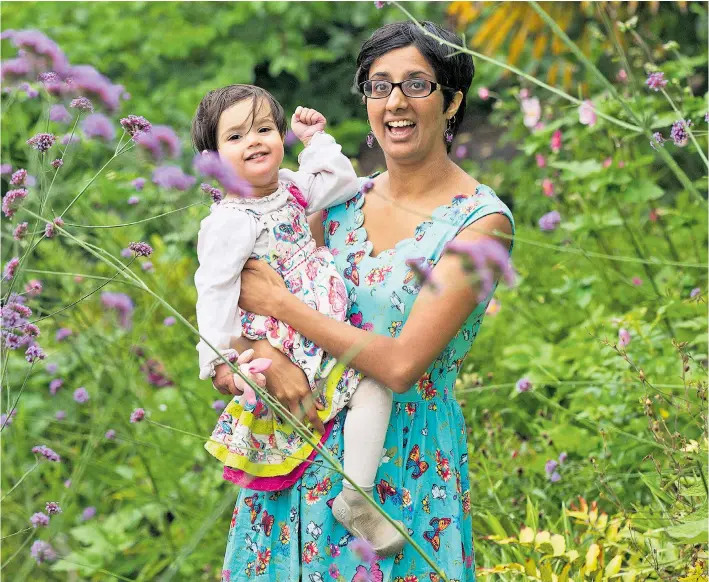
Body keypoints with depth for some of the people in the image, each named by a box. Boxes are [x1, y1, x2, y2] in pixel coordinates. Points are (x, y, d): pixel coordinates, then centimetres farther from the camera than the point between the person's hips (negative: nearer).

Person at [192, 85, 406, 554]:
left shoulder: (290, 187, 6)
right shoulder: (230, 221, -19)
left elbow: (341, 183, 18)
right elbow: (215, 291, -22)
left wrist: (317, 140, 8)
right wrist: (221, 358, -27)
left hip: (318, 332, 10)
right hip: (286, 351, -9)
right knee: (372, 383, -19)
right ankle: (357, 496, -16)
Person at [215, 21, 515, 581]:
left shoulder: (481, 221, -12)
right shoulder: (342, 202, 5)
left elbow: (401, 364, -21)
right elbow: (229, 297, 5)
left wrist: (279, 303, -15)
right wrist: (262, 355, -18)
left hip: (405, 461, -5)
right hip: (308, 439, 5)